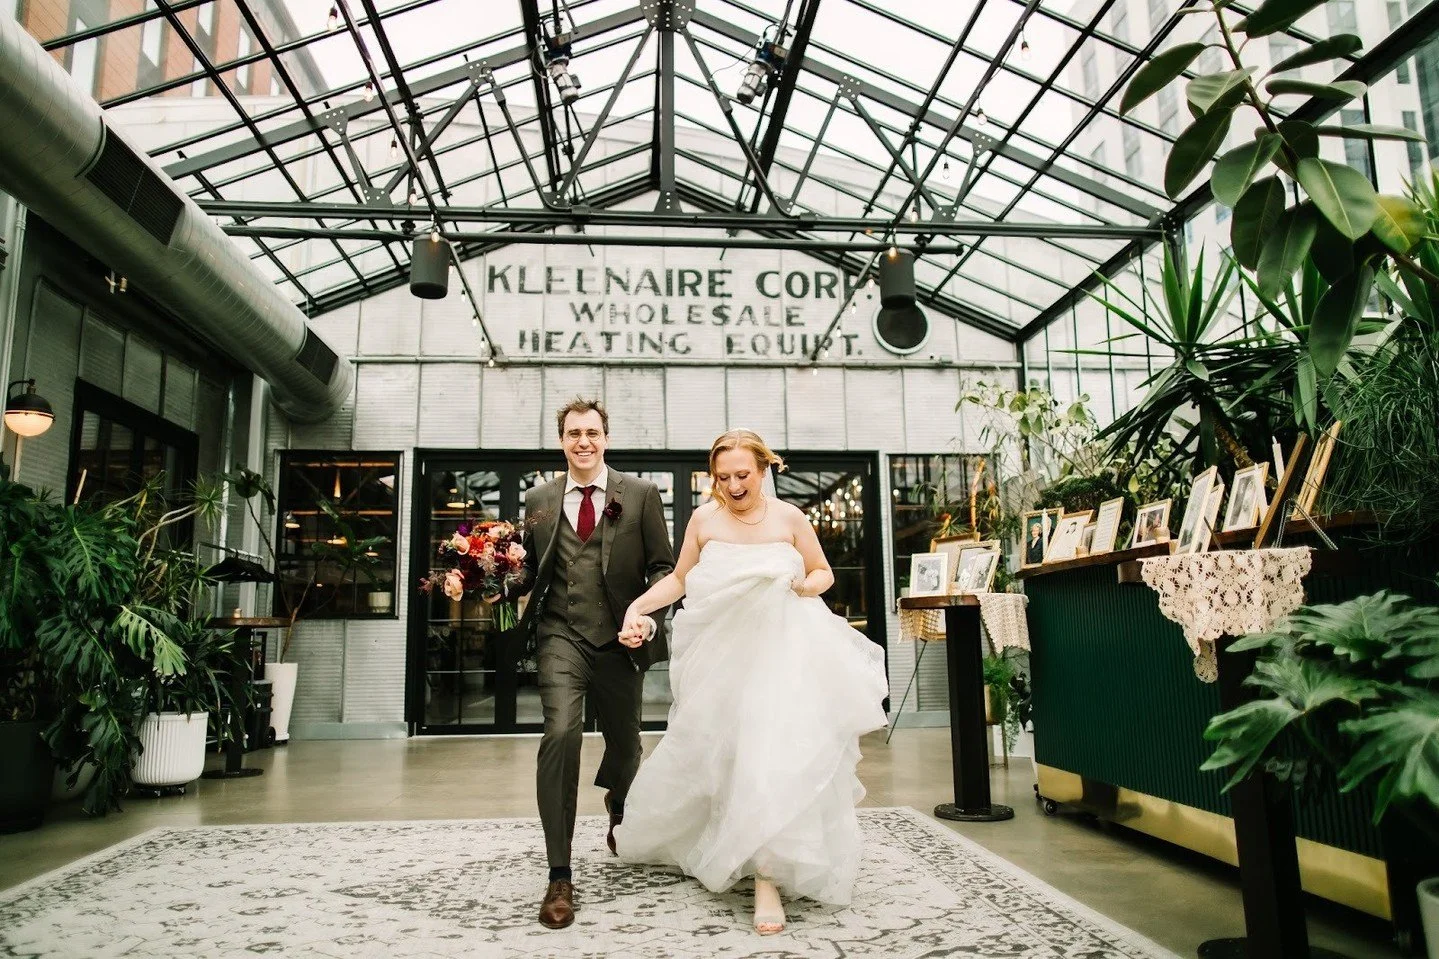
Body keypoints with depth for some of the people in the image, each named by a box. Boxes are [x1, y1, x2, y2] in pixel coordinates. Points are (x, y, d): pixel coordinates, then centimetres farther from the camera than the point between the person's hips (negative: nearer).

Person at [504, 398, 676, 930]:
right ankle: (559, 876, -8)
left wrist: (649, 615, -16)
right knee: (561, 733, -21)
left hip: (619, 640, 1)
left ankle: (617, 804, 54)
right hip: (561, 637, 0)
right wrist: (502, 588, -9)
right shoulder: (539, 499, 7)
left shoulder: (641, 494, 1)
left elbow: (662, 566, 0)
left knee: (624, 742, 16)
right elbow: (531, 569, 12)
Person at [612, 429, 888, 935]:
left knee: (774, 752, -13)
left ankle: (767, 877, -7)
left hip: (780, 651, -1)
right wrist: (637, 607, -4)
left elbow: (824, 573, 10)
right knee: (715, 752, 9)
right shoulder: (704, 518, 1)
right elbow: (679, 578, 9)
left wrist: (807, 585, -12)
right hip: (721, 654, 2)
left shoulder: (789, 518, -1)